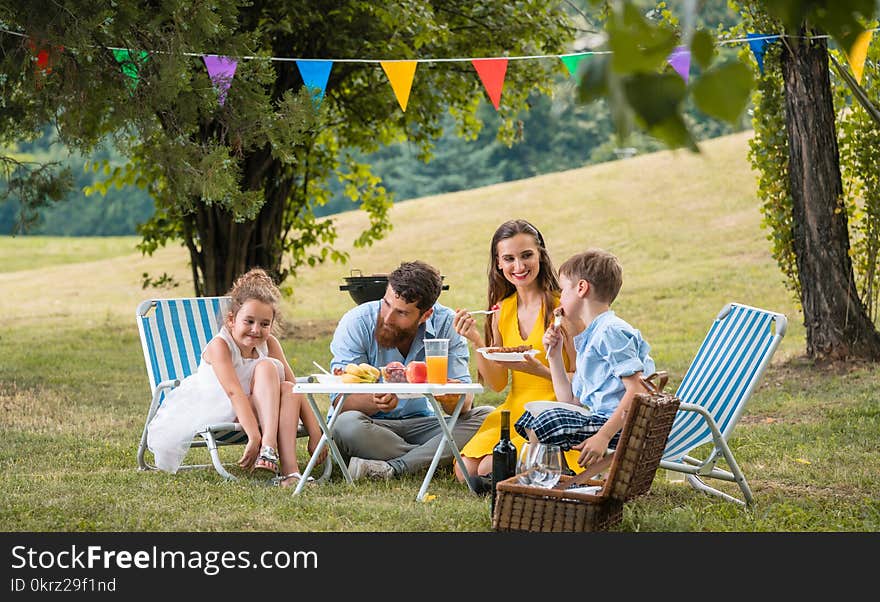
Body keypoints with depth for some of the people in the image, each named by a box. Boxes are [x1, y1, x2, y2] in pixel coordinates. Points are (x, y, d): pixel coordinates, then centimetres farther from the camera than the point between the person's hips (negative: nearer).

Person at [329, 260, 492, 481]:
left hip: (420, 424, 3)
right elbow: (341, 402, -20)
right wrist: (375, 401, -42)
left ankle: (393, 468, -28)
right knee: (347, 424, -36)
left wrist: (455, 400, -38)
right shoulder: (357, 323, -16)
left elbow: (465, 400, -12)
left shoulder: (446, 324, -10)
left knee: (487, 417, -20)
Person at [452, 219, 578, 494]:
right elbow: (497, 383, 6)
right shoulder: (502, 310, 7)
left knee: (490, 470, -21)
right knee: (465, 471, -10)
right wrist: (476, 341, -8)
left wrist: (539, 370, -27)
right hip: (513, 410, 6)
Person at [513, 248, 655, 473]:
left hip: (620, 425, -10)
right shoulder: (586, 341, 19)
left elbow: (637, 390, -20)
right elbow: (571, 401, 20)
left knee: (548, 423, -24)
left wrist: (604, 436, -27)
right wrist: (554, 356, 16)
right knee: (531, 418, 16)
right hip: (598, 419, 10)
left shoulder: (611, 332, -12)